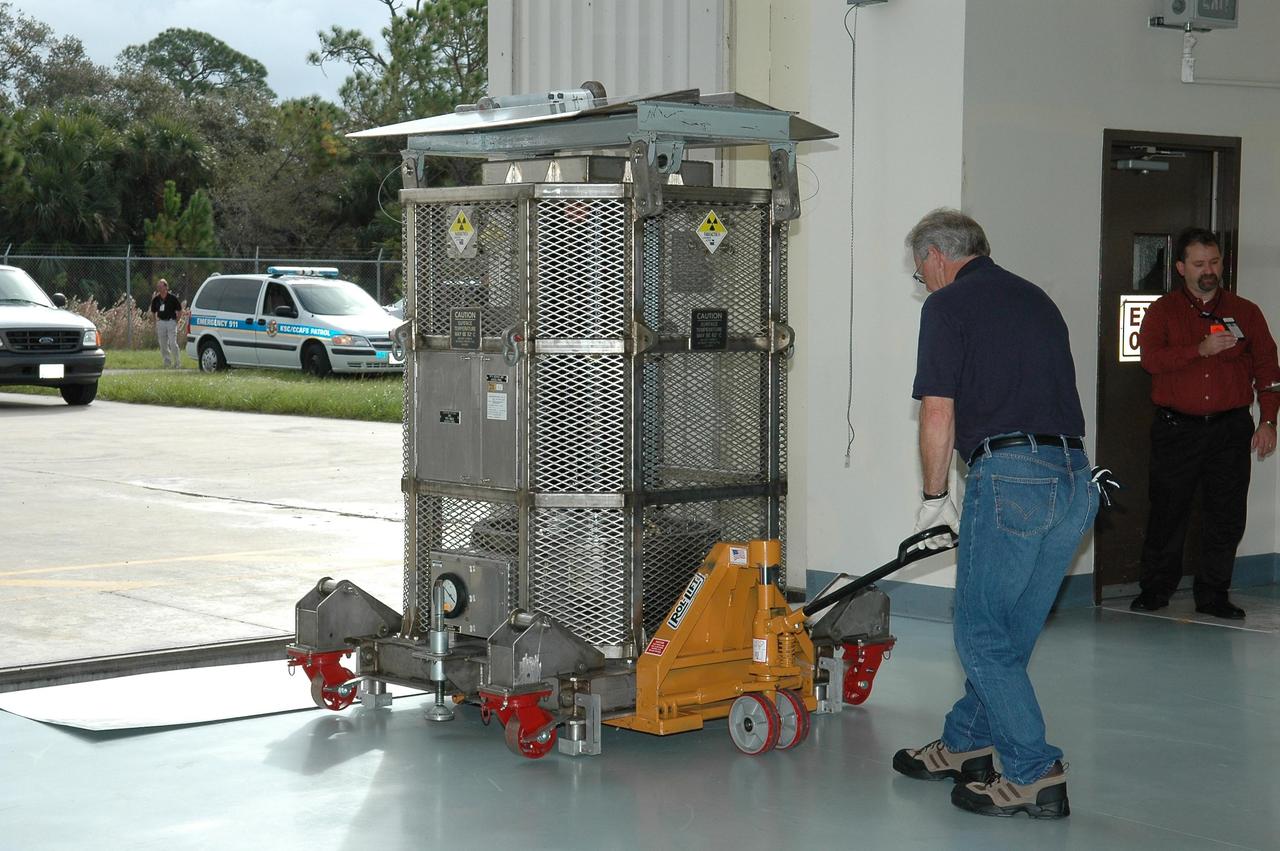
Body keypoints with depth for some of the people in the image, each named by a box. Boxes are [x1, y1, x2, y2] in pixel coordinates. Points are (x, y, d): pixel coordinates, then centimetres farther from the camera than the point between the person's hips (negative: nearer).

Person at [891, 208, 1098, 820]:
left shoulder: (949, 305, 1)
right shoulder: (1037, 300, 23)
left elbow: (938, 414, -5)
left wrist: (934, 500, 7)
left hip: (1010, 473, -8)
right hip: (1076, 477, 8)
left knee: (982, 636, 1)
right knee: (1011, 633, 17)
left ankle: (1036, 775, -2)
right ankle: (965, 746, 30)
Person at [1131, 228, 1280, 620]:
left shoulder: (1245, 312, 12)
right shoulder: (1162, 311, 7)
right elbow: (1151, 358, -10)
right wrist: (1201, 349, -21)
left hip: (1231, 429, 1)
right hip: (1177, 429, -1)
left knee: (1227, 517, 0)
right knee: (1167, 513, 2)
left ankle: (1212, 594, 11)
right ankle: (1155, 588, 16)